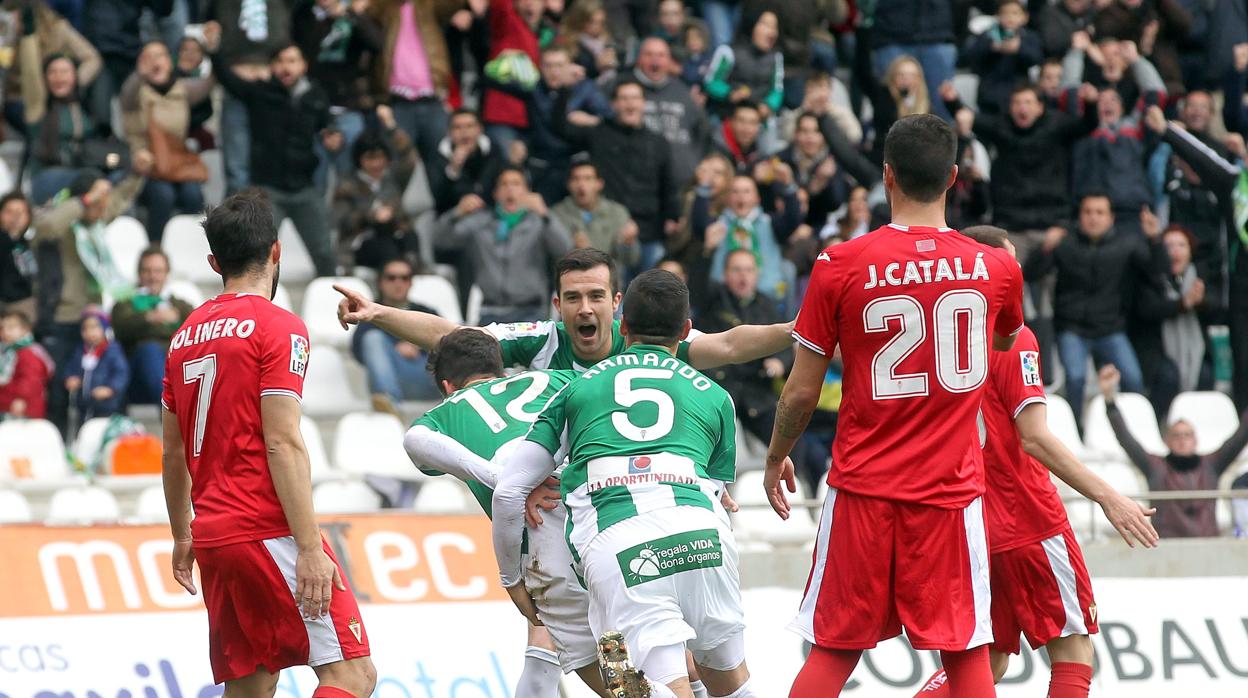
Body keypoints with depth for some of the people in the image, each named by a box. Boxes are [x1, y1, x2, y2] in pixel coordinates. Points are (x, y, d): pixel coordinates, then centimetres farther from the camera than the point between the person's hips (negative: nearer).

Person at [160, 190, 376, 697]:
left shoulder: (187, 334, 14)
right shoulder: (279, 328, -8)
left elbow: (173, 453, 21)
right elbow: (282, 445, -16)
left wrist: (182, 538, 32)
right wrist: (310, 548, -17)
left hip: (213, 536, 8)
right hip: (268, 531, -8)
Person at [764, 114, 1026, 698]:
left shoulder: (841, 267, -7)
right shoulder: (996, 268, -1)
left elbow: (801, 393, 0)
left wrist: (776, 457, 17)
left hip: (863, 487, 0)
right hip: (952, 490, 0)